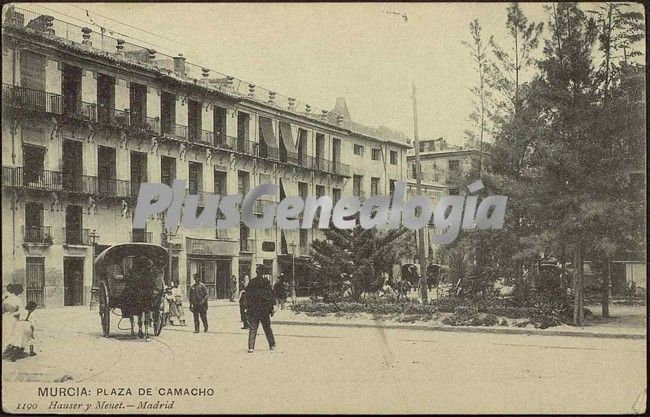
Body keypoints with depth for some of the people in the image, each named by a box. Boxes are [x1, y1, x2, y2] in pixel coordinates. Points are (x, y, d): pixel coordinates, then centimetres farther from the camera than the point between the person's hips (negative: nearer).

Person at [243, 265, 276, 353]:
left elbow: (248, 297, 3)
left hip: (253, 309, 1)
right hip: (264, 309, -1)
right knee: (267, 328, 12)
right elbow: (270, 297, -7)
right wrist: (271, 309, 0)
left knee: (253, 329, 4)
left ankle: (251, 347, -5)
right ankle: (272, 345, 22)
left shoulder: (251, 282, -1)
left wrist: (247, 308, 9)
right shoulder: (266, 282, -9)